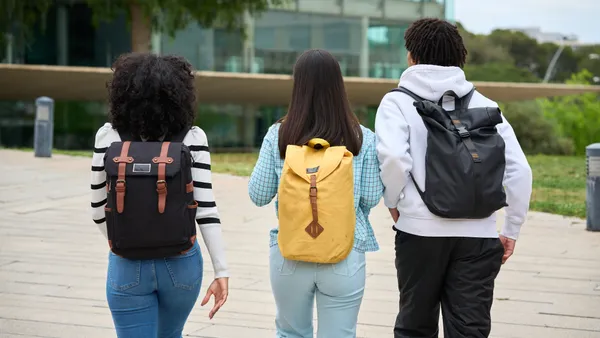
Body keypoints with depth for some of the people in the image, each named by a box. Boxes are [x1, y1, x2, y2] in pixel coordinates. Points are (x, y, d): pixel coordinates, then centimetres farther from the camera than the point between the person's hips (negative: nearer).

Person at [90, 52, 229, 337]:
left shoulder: (109, 137, -7)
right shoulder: (192, 138, -9)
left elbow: (99, 210, -1)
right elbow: (205, 208, -12)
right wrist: (221, 271, -9)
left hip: (127, 266, -1)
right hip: (181, 263, 1)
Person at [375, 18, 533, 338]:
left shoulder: (398, 101, 1)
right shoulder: (484, 105, 10)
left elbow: (393, 157, -17)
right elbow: (519, 171, 3)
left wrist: (393, 202, 0)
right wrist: (511, 230, 10)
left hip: (421, 230, -2)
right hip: (479, 234, 2)